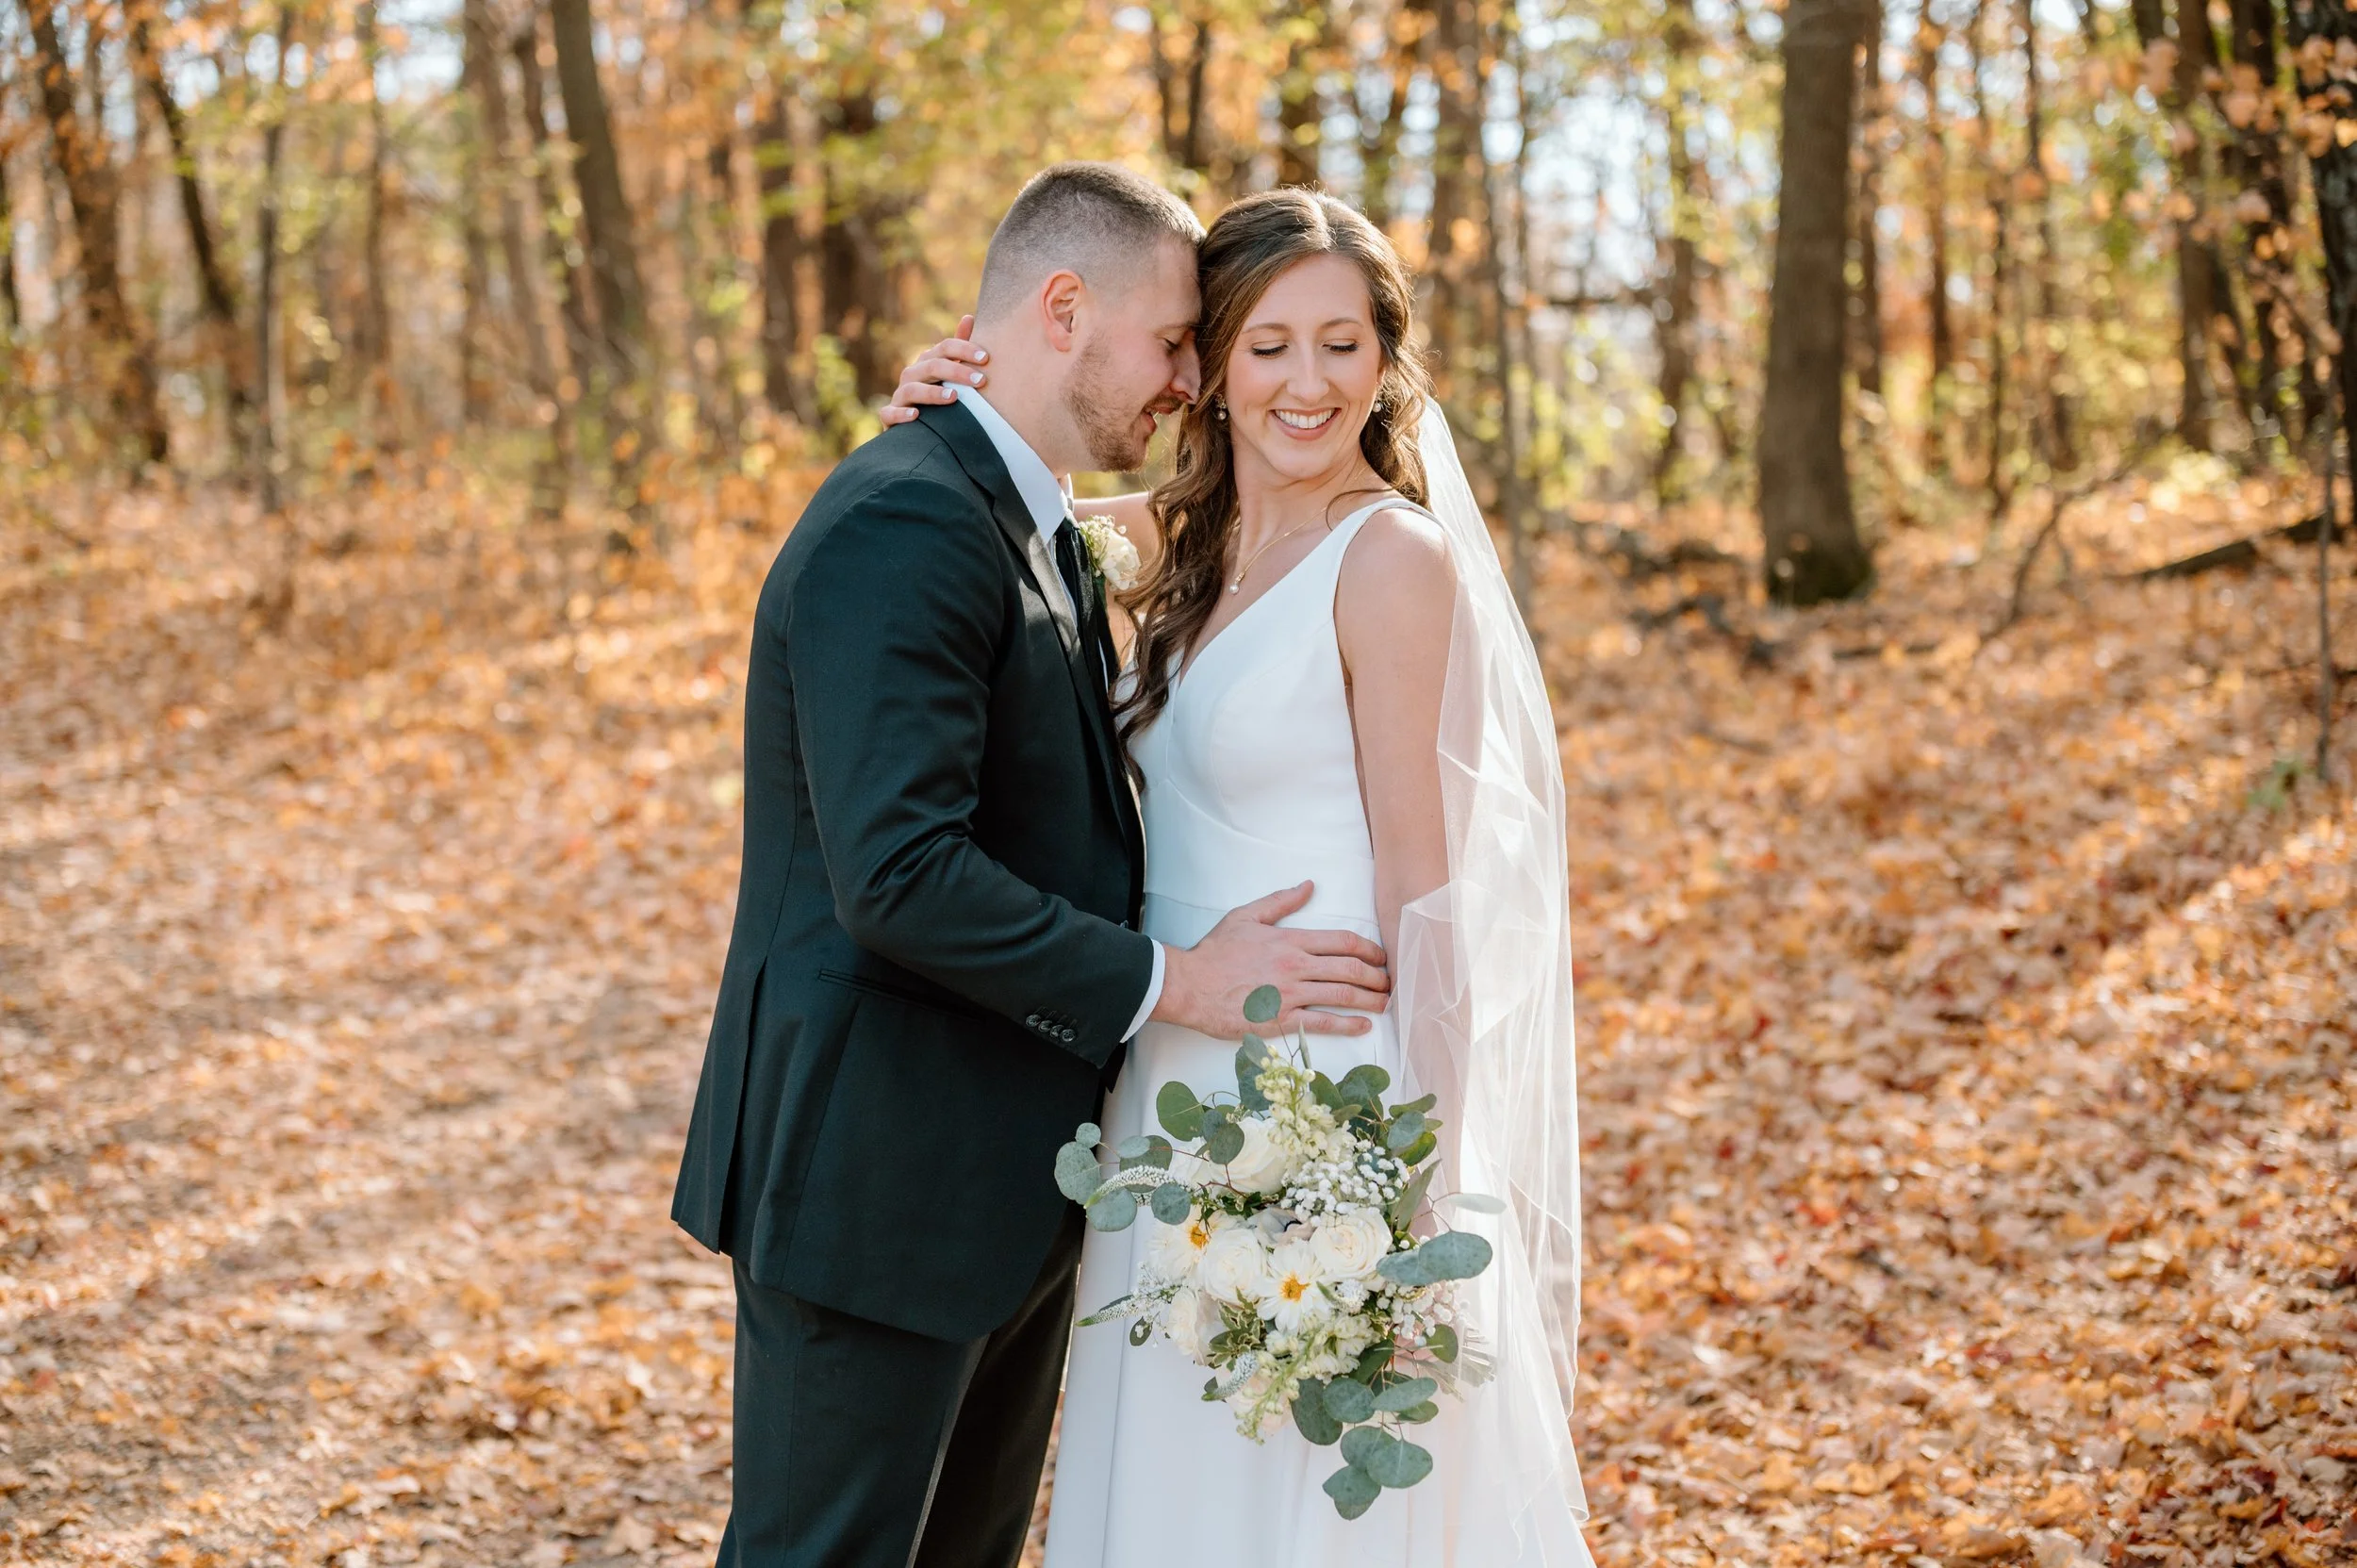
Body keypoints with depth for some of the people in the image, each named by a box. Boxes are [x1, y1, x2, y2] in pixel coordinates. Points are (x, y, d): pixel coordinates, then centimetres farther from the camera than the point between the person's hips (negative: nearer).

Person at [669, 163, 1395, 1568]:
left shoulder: (1042, 532, 15)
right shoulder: (905, 524, -19)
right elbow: (899, 873, -27)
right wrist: (1169, 982, -21)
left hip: (1007, 1185, 10)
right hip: (879, 1179, -10)